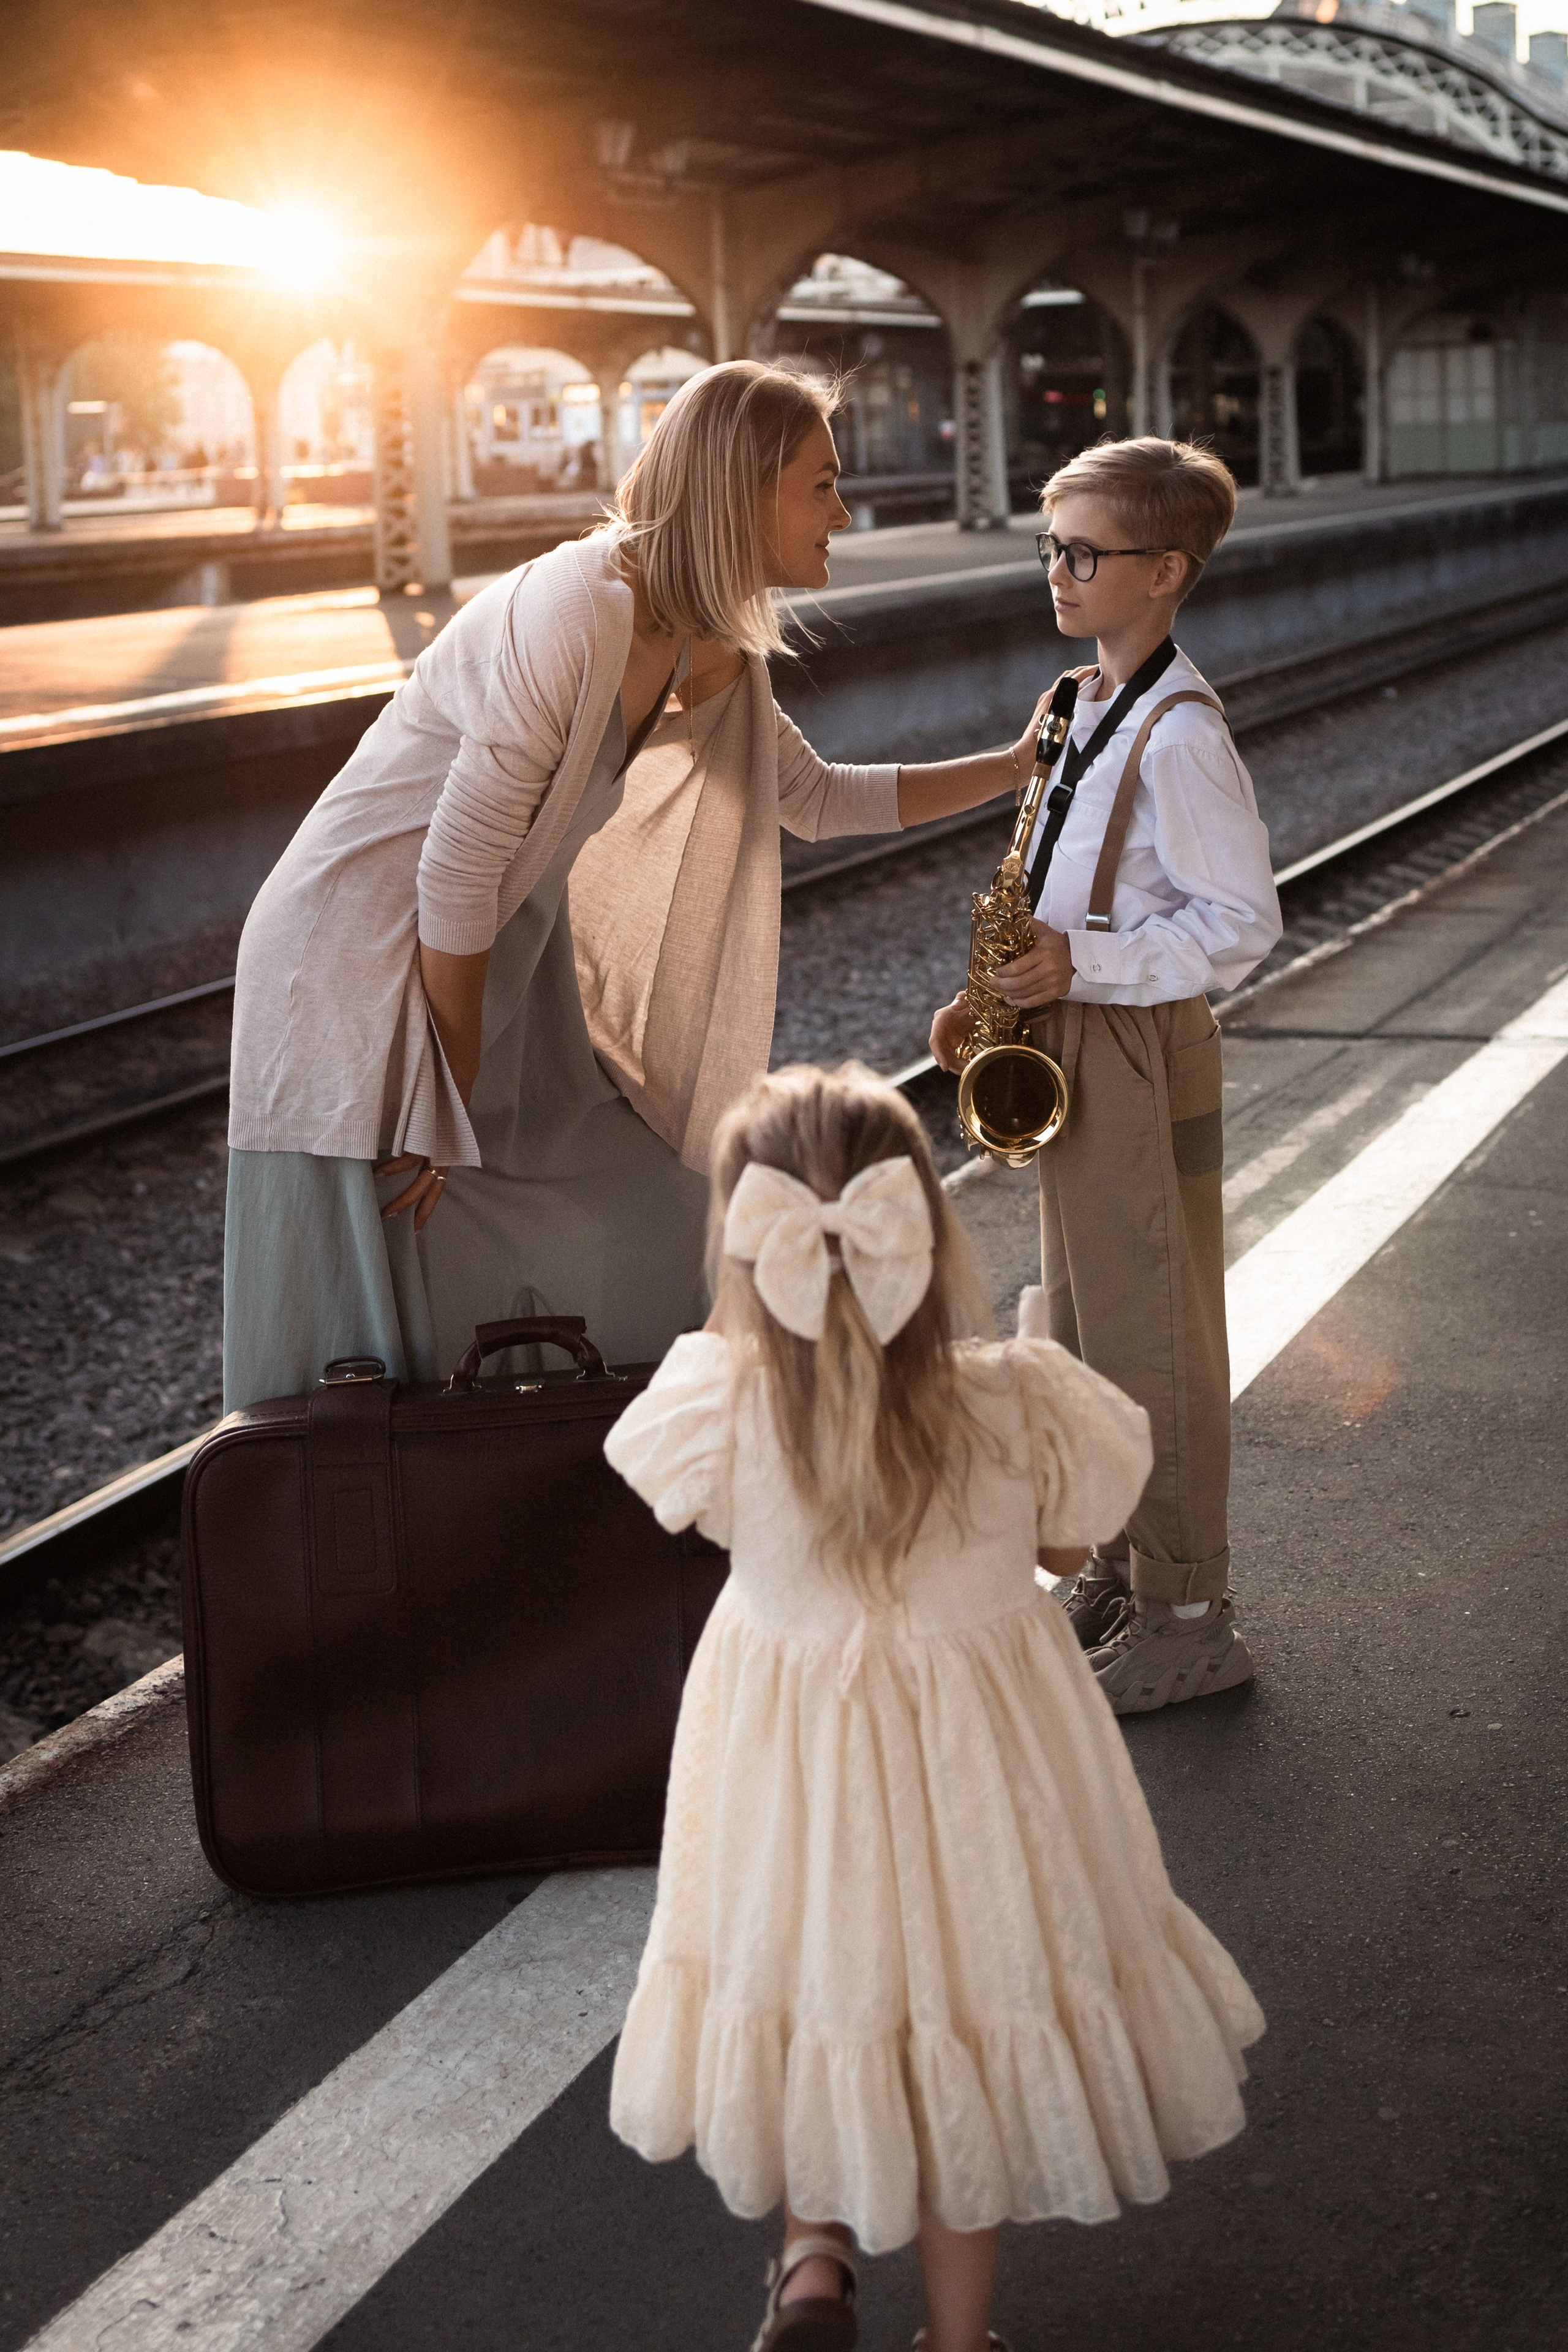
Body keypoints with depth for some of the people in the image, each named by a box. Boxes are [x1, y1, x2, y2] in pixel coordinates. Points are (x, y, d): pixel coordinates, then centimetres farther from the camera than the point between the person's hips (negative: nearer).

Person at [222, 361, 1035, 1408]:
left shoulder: (712, 651, 3)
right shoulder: (581, 609, -24)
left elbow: (817, 797, 19)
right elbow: (457, 869, -23)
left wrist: (1016, 765, 11)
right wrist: (453, 1108, -17)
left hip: (498, 962, 9)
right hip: (362, 958, -9)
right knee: (373, 1371, -4)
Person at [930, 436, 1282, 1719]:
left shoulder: (1181, 737, -19)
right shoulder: (1092, 707, 11)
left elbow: (1242, 922, -21)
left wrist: (1084, 967, -24)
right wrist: (1009, 986, 6)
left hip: (1141, 1055, -10)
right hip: (1074, 1046, 10)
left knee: (1155, 1338, 0)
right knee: (1088, 1326, 18)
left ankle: (1188, 1614, 12)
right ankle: (1119, 1569, 32)